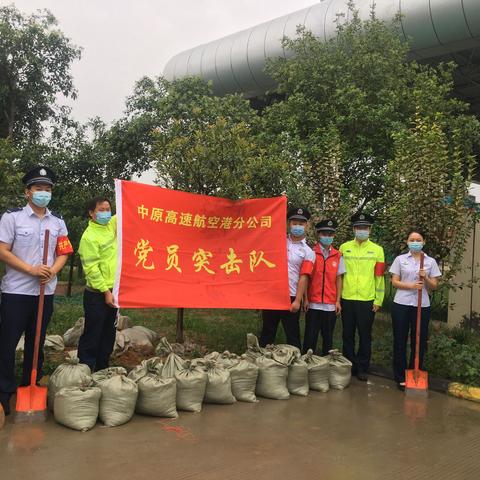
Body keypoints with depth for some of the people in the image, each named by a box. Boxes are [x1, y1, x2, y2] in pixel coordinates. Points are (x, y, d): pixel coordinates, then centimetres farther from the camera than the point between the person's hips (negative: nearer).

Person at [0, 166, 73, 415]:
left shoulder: (58, 222, 9)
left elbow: (63, 253, 9)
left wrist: (52, 271, -11)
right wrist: (31, 269, -17)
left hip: (46, 292, 4)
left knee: (37, 343, 13)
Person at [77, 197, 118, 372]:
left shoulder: (111, 225, 7)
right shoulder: (89, 236, -15)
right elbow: (91, 269, -18)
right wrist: (105, 291, -17)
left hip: (112, 292, 8)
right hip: (97, 294, -8)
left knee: (108, 335, 14)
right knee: (92, 336, 0)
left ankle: (102, 370, 26)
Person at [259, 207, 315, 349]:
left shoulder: (308, 252, -3)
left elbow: (304, 277, -8)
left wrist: (298, 300, -13)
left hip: (291, 297, -3)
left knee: (292, 333, 7)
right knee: (267, 331, 14)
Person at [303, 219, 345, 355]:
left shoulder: (337, 256, 7)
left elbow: (338, 279, 8)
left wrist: (338, 301, 3)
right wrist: (305, 299, -5)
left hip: (331, 305, 2)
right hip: (313, 304, -2)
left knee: (328, 337, 9)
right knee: (310, 338, 2)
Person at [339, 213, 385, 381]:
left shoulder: (377, 250, 3)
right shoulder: (344, 247, 5)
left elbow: (379, 276, 2)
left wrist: (378, 300, -1)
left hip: (367, 300, -1)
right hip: (347, 299, 1)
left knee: (365, 336, 7)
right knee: (348, 335, 10)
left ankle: (363, 368, 19)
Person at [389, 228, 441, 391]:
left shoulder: (431, 261, 5)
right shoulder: (400, 259, 4)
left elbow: (434, 286, 4)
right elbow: (395, 282, 0)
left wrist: (425, 278, -16)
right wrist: (411, 285, -16)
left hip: (422, 306, 1)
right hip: (401, 304, -1)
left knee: (419, 341, 6)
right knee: (400, 341, 3)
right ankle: (400, 377, 14)